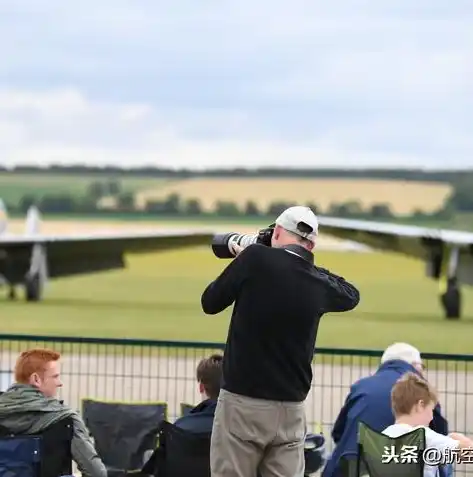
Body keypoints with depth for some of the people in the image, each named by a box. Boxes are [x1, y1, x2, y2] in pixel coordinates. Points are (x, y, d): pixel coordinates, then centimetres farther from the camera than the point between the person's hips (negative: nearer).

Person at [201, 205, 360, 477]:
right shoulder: (319, 285, 2)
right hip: (291, 408, 4)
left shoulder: (257, 258, -10)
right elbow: (352, 295, 25)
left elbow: (210, 303, 1)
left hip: (243, 402, -3)